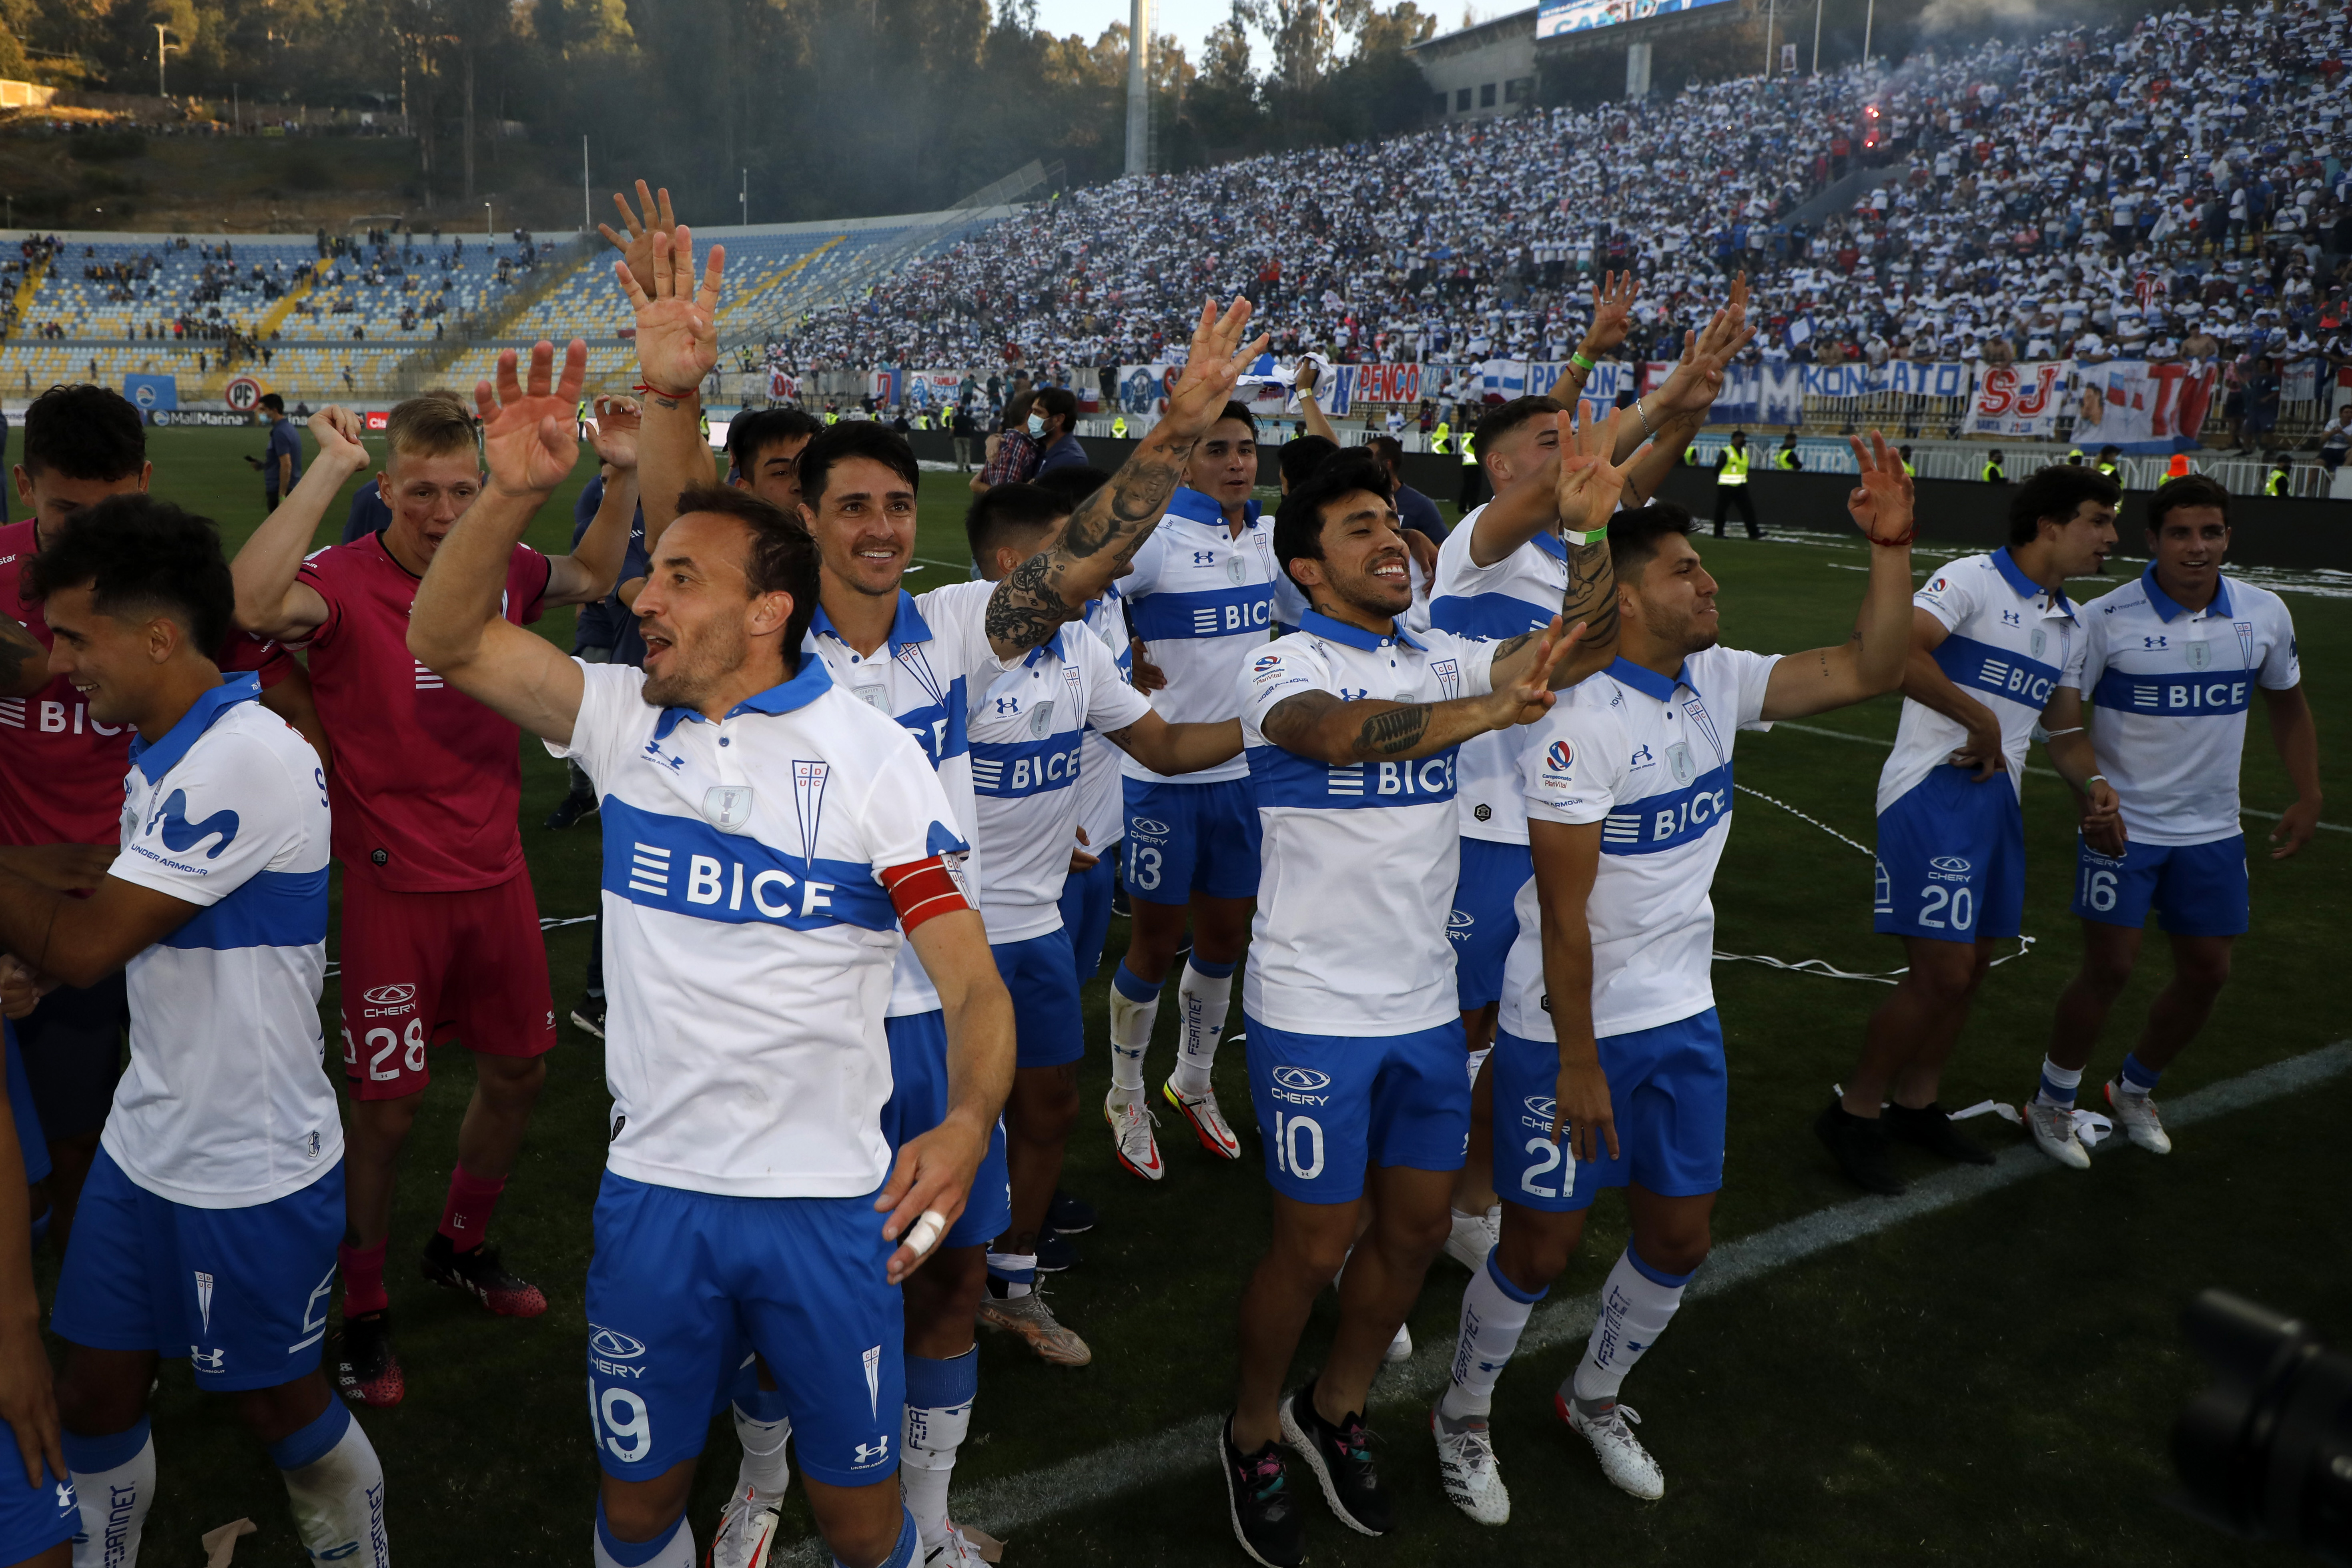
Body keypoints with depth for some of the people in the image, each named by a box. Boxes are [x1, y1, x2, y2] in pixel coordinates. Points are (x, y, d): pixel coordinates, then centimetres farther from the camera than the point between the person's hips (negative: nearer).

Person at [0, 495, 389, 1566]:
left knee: (274, 1402, 11)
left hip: (252, 1170, -8)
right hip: (144, 1144, 8)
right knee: (93, 1399, 15)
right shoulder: (161, 752, 6)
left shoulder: (248, 761, -24)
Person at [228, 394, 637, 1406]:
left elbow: (592, 577, 20)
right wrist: (329, 467, -35)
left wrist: (625, 480, 5)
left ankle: (461, 1247, 42)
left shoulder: (498, 571, 0)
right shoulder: (344, 582, -16)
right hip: (392, 889, -6)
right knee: (390, 1106, 4)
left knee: (518, 1071, 17)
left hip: (495, 877, 6)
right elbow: (254, 605, -39)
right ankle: (363, 1313, 25)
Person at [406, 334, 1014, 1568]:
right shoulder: (626, 720, 3)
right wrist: (513, 492, -17)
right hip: (652, 1190, 3)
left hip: (829, 1201, -3)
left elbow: (972, 980, -14)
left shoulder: (872, 757, -10)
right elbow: (448, 640, 0)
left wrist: (967, 1124, -33)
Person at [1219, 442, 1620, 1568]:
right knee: (1313, 1248, 3)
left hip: (1425, 1007, 6)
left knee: (1415, 1231, 14)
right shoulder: (1282, 669, -11)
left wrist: (1587, 529, -22)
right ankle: (1253, 1434, 29)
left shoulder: (1438, 661, 6)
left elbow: (1578, 650, -7)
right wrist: (1497, 708, -49)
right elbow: (1338, 732, -35)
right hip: (1315, 1014, -6)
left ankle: (1334, 1411, 38)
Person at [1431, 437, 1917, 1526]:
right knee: (1542, 1249, 6)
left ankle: (1593, 1398, 42)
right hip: (1572, 1029, -7)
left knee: (1679, 1238, 16)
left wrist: (1891, 546, -10)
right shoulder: (1584, 723, -22)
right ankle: (1464, 1416, 31)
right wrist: (1579, 1061, -18)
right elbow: (1564, 914, -21)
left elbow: (1869, 671, 1)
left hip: (1682, 1021, 7)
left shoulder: (1717, 682, 1)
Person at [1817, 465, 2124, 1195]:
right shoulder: (1972, 581, -9)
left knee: (1972, 965, 13)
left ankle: (1915, 1106, 30)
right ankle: (1854, 1114, 6)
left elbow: (2065, 730, 24)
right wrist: (1980, 719, -20)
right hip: (1934, 792, -9)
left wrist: (2094, 784, 2)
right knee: (1942, 971, -10)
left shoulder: (2070, 624, 18)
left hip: (1999, 799, 9)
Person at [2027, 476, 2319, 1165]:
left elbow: (2288, 704, 13)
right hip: (2123, 825, -5)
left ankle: (2134, 1090, 33)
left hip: (2213, 831, 5)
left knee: (2206, 973, 10)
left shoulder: (2265, 613, -2)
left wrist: (2308, 797, 8)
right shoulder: (2106, 619, -14)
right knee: (2108, 968, -6)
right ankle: (2053, 1103, 15)